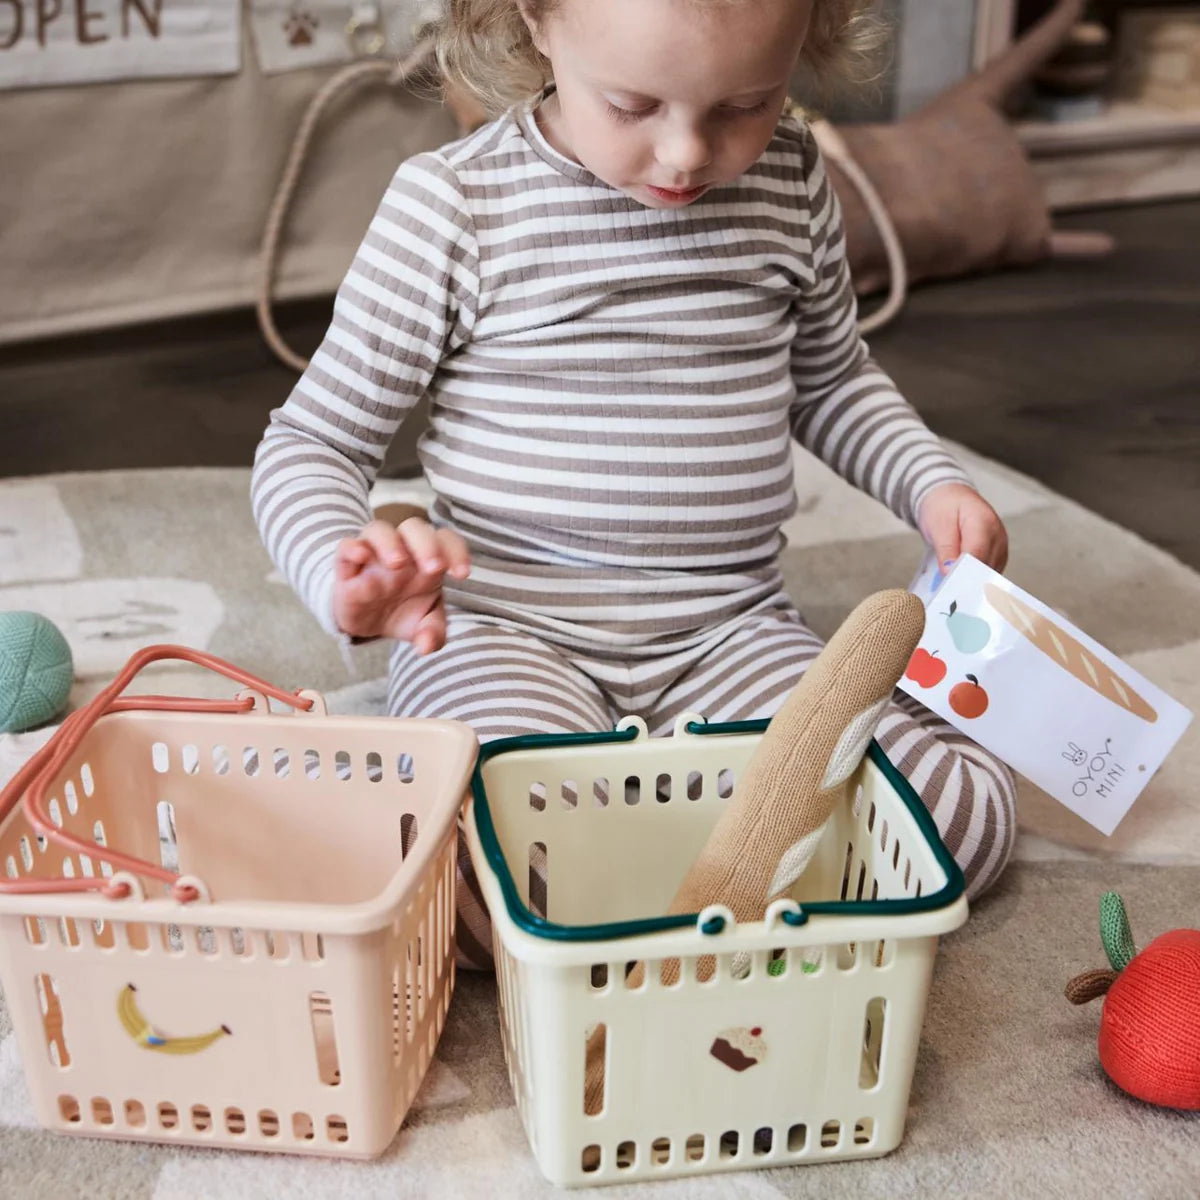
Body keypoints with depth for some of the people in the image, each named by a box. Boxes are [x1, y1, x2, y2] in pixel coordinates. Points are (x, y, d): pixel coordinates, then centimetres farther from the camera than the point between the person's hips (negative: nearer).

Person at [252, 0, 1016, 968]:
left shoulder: (792, 183, 6)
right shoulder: (455, 206, -7)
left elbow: (831, 380, 25)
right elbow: (313, 440, -2)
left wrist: (933, 484, 7)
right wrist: (344, 575, -24)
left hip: (730, 627, 5)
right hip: (505, 631, -4)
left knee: (971, 816, -14)